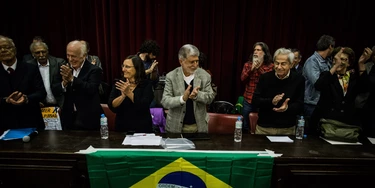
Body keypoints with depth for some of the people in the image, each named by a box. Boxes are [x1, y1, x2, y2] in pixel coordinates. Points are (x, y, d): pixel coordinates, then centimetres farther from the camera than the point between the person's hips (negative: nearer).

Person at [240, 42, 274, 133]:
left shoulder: (270, 66, 1)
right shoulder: (247, 64, 8)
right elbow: (243, 79, -3)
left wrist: (259, 68, -17)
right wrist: (251, 69, -15)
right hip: (248, 99, 2)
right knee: (245, 126, 11)